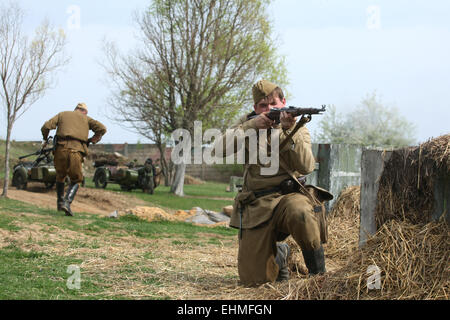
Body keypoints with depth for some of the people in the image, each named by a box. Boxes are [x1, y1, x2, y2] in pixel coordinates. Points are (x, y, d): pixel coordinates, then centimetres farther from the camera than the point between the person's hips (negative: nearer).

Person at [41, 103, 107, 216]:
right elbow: (102, 128, 7)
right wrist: (92, 140, 19)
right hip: (76, 151, -1)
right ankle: (67, 202, -9)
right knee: (76, 180, 13)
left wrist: (45, 139, 25)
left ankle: (60, 201, 24)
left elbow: (46, 127, 8)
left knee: (60, 176, 27)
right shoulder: (86, 119, 21)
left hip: (61, 148, 1)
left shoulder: (62, 114, 22)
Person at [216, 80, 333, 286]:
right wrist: (250, 127, -14)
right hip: (256, 206, 2)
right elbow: (219, 149, -4)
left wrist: (290, 131, -22)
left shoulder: (298, 129, 7)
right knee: (253, 279, -8)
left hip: (289, 196, -2)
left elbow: (306, 167, -12)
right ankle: (279, 254, 28)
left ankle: (318, 272, -15)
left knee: (300, 213, -41)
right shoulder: (247, 123, 13)